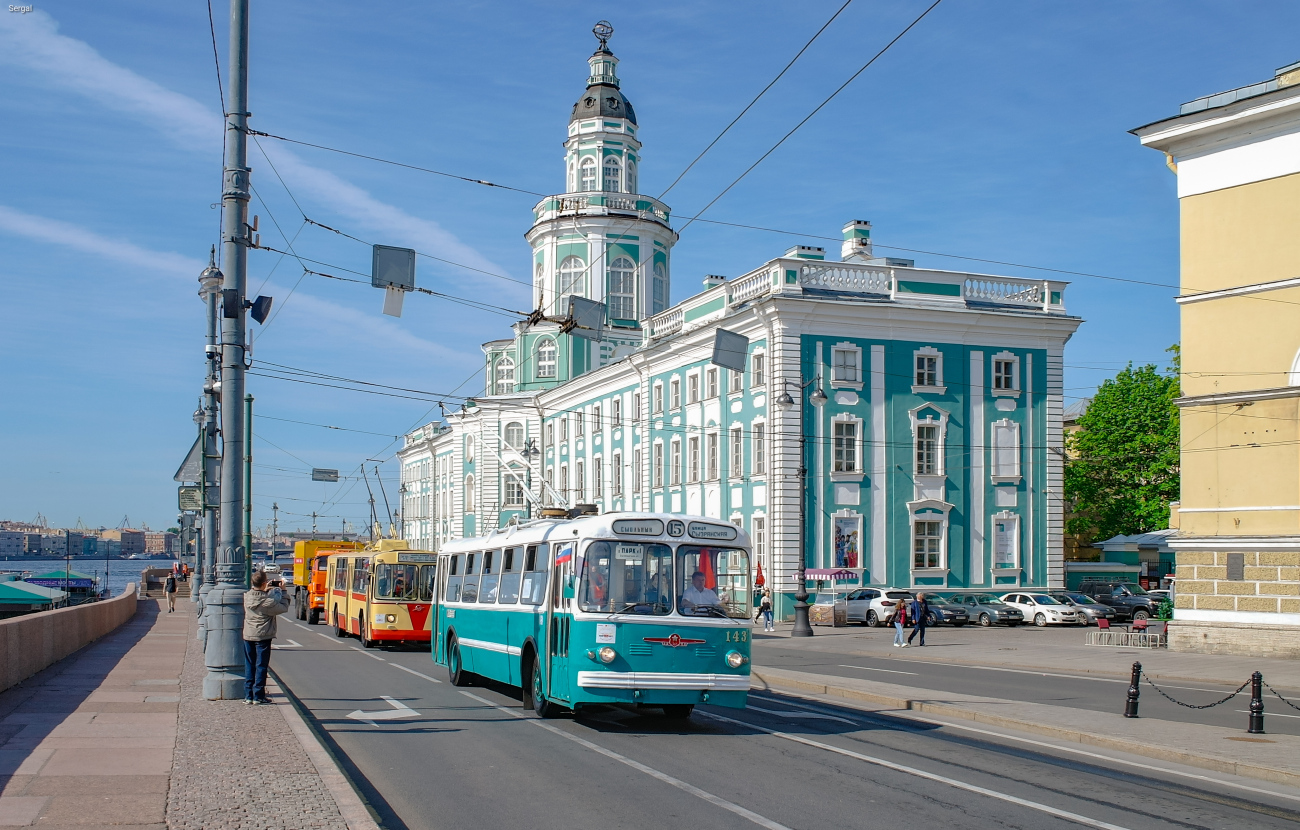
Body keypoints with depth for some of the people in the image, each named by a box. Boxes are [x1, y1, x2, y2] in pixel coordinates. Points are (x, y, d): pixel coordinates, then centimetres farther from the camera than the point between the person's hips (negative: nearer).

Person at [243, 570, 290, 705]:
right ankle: (258, 696, 4)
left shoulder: (247, 596, -4)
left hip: (248, 636, 5)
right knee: (261, 666, 3)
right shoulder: (268, 601, -19)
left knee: (249, 666, 12)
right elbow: (284, 607, -7)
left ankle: (248, 695, 14)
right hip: (263, 637, -5)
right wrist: (281, 592, 3)